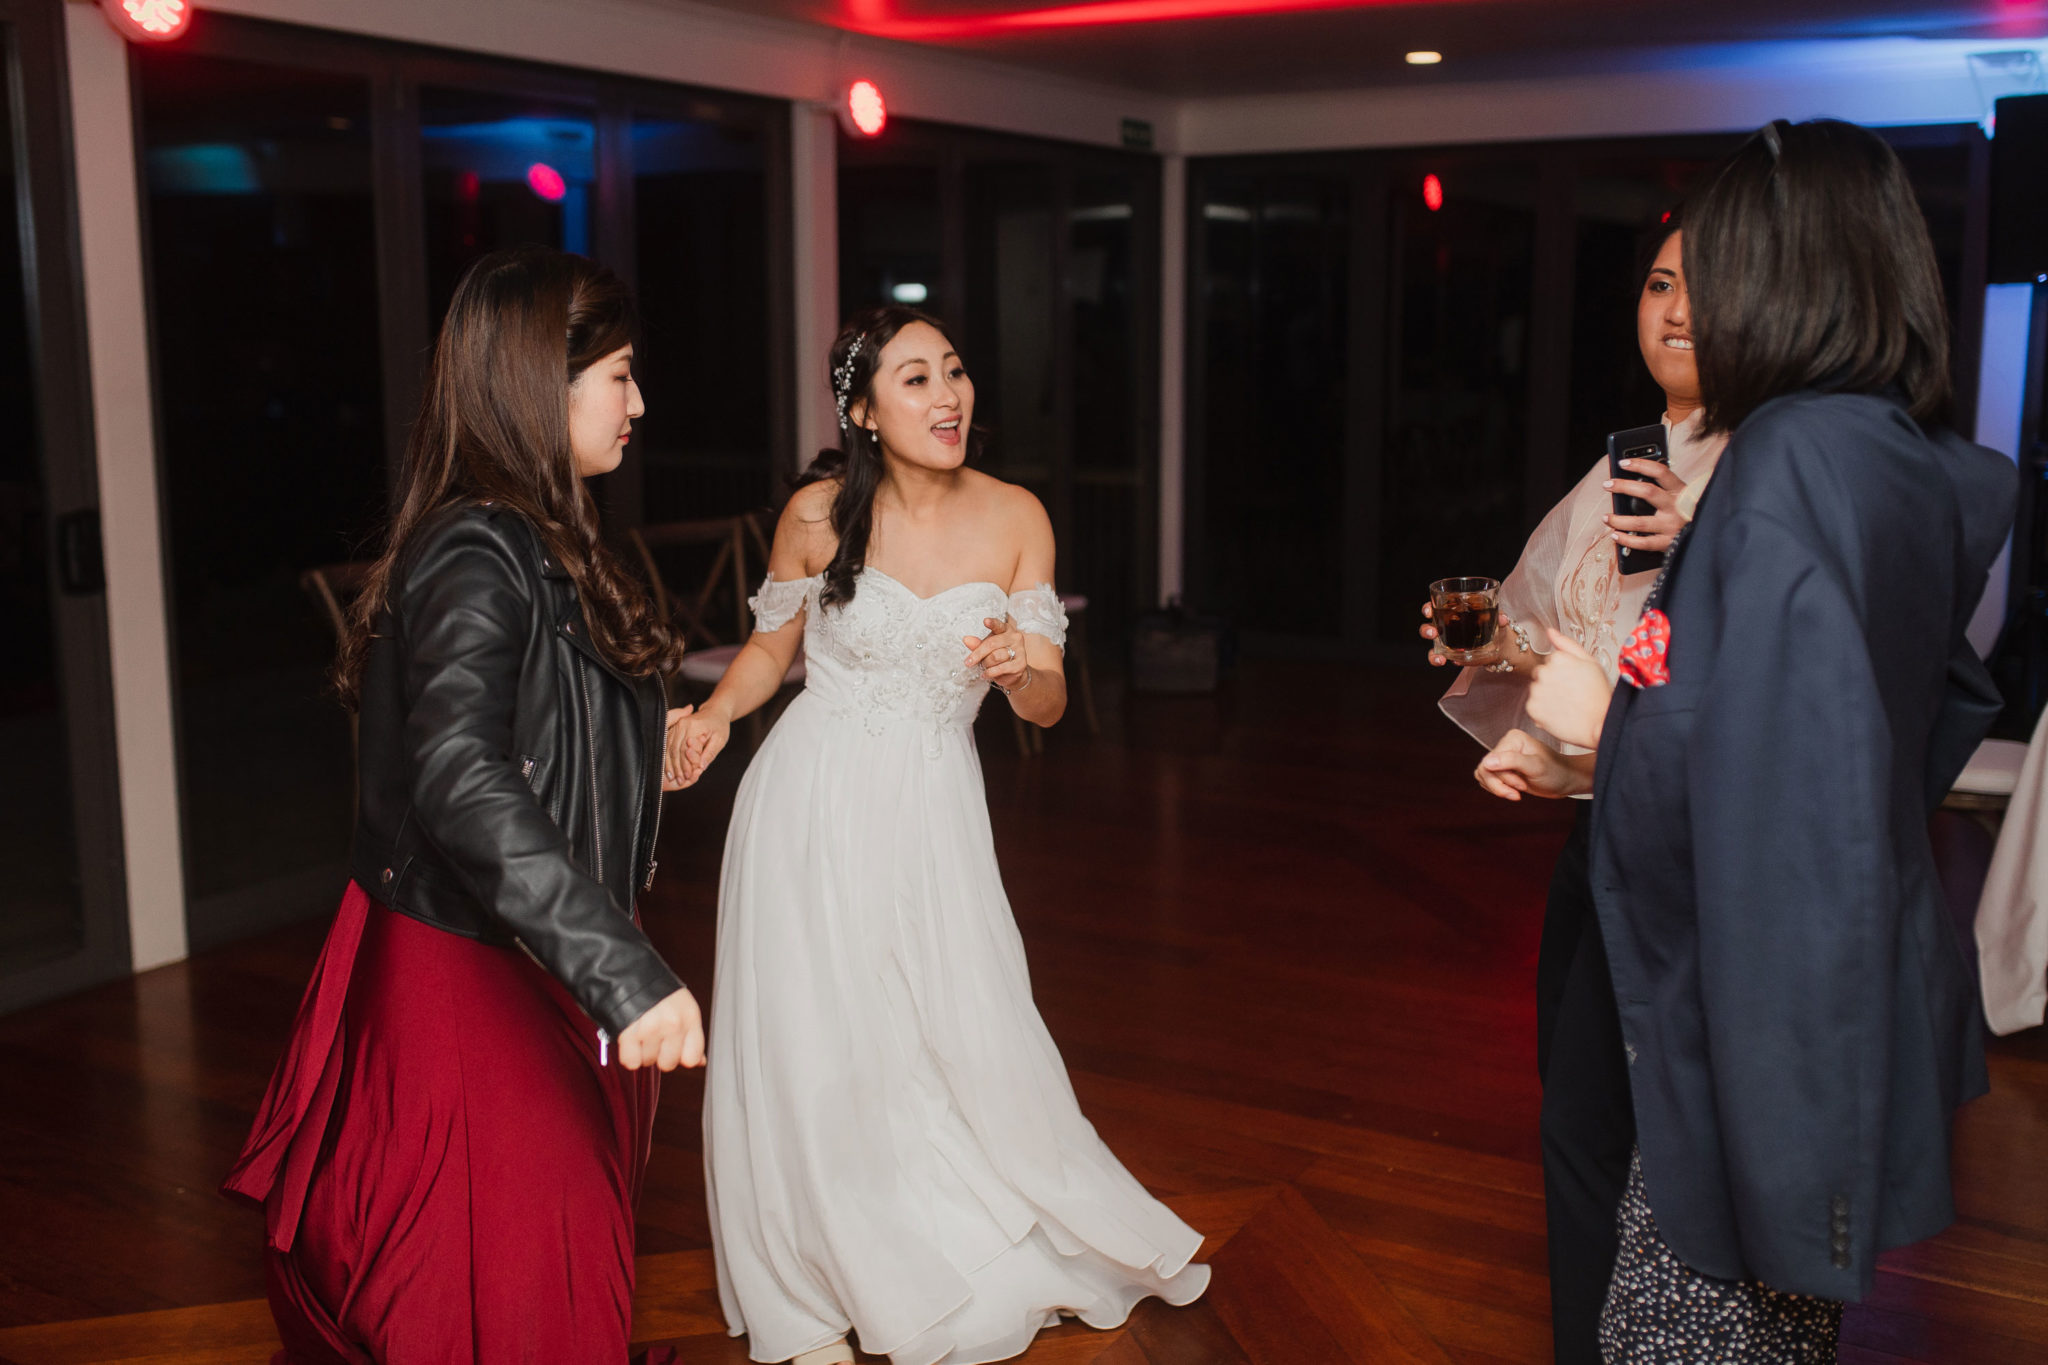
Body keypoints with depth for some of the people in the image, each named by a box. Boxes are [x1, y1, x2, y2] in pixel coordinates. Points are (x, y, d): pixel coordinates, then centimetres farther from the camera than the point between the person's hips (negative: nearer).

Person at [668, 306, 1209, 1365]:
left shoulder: (1015, 519, -4)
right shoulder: (817, 514, -9)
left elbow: (1048, 704, -2)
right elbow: (773, 646, 7)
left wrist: (1021, 669, -24)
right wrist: (715, 713, -11)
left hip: (936, 812, 2)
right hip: (816, 803, -1)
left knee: (970, 1037, 5)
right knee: (812, 1048, 4)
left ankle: (1013, 1252, 34)